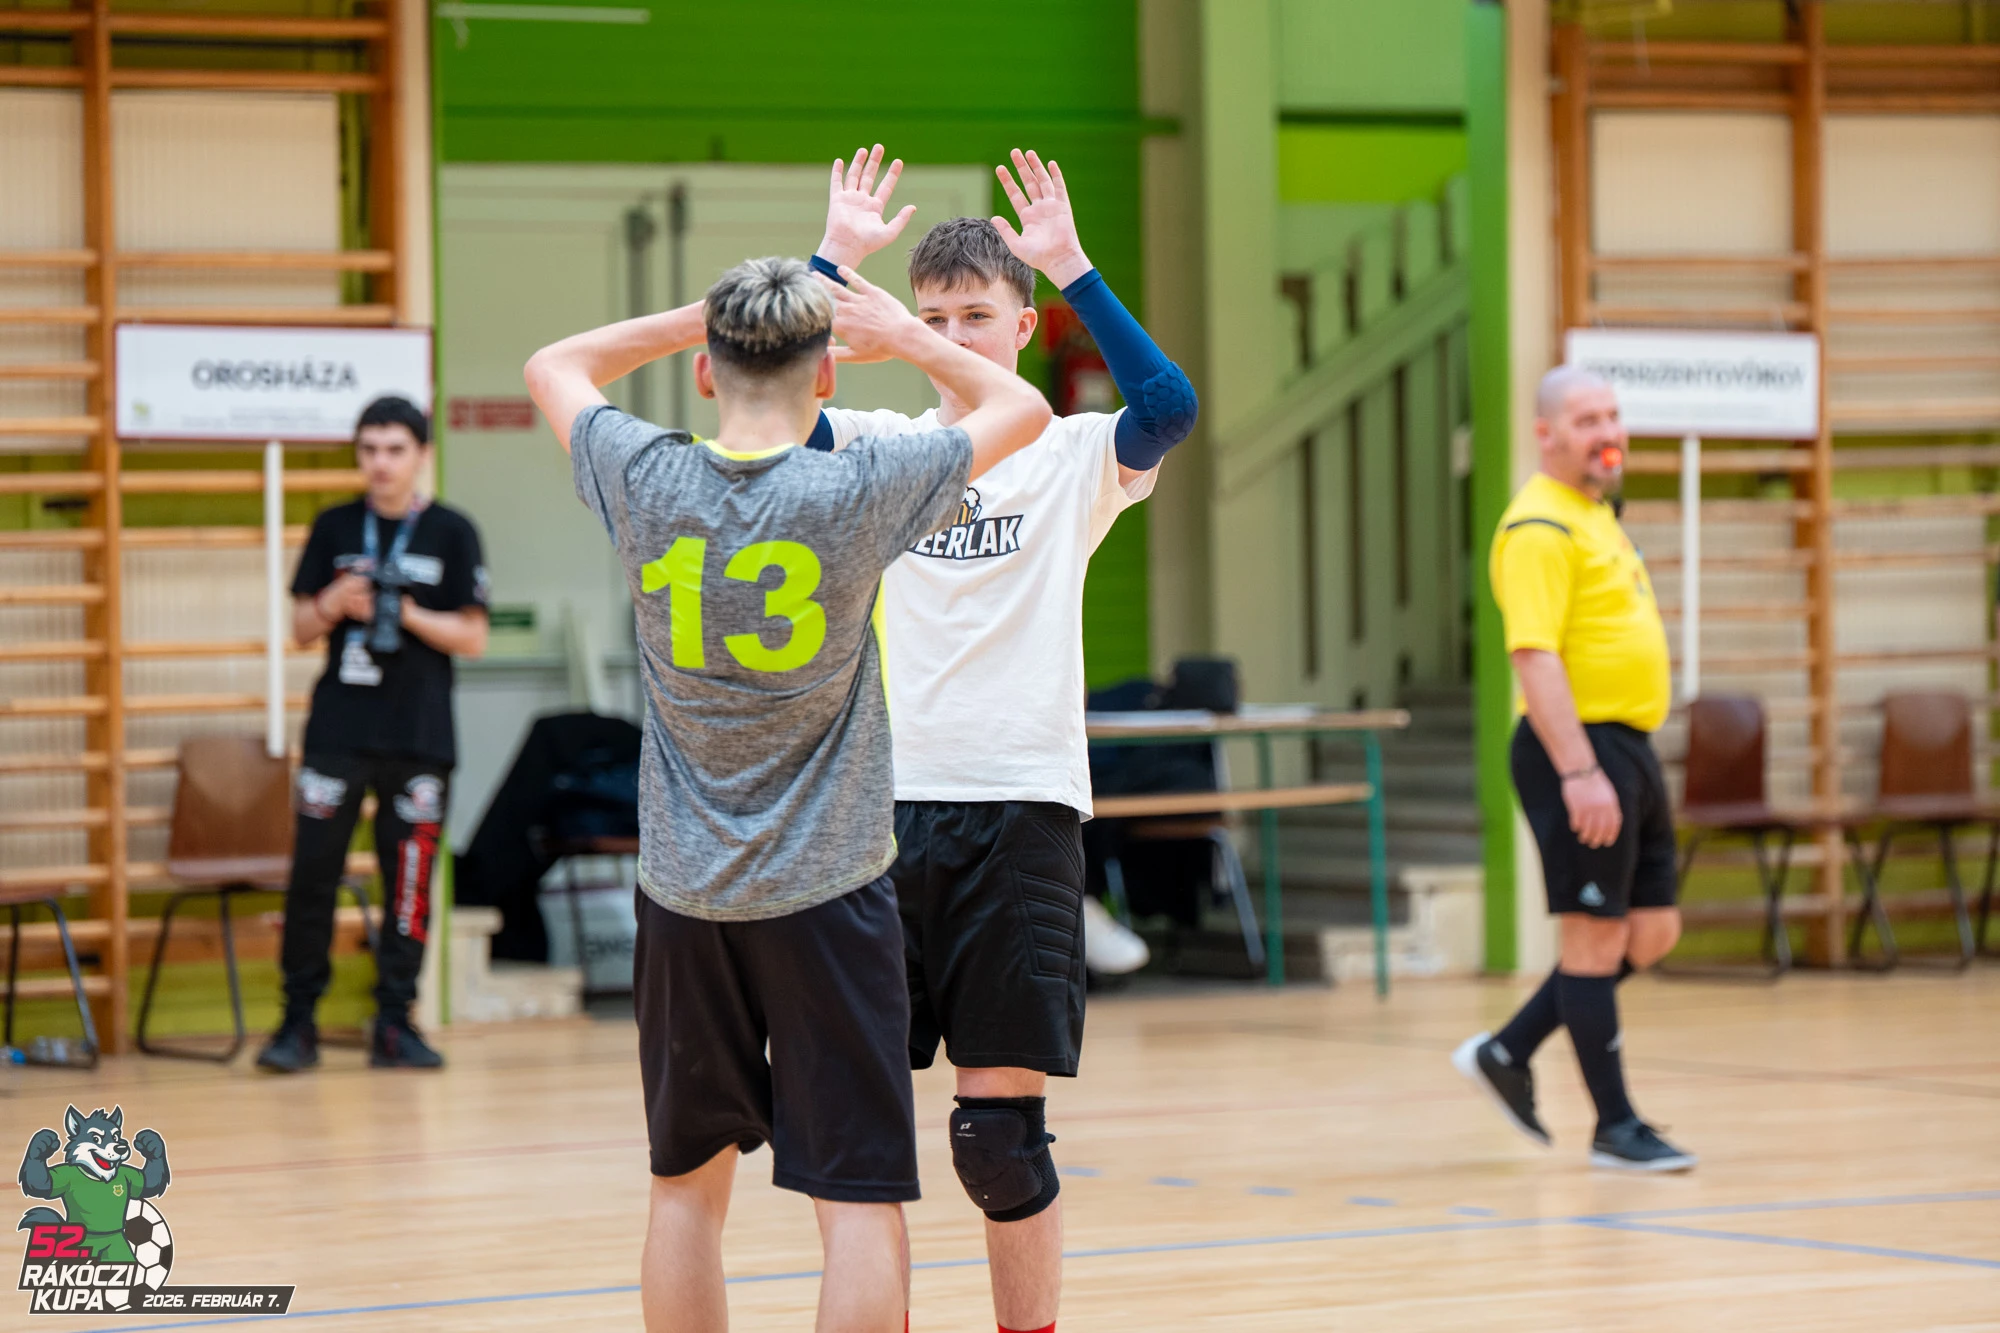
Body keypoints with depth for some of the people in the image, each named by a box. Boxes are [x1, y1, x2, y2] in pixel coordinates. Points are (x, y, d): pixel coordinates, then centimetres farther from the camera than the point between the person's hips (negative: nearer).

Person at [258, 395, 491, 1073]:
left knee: (408, 882, 0)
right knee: (312, 871, -4)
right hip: (338, 730, 1)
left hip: (419, 737, -1)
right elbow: (301, 628, 10)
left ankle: (394, 1024, 9)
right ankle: (298, 1023, 3)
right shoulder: (334, 528, 8)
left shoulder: (452, 533, 2)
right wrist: (335, 603, -11)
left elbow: (473, 638, 0)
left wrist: (409, 615, -16)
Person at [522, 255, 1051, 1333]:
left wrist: (705, 316, 13)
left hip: (683, 892, 4)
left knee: (689, 1184, 16)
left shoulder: (645, 482, -6)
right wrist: (910, 338, 15)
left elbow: (551, 367, 16)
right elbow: (1022, 410, 4)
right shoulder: (858, 493, -13)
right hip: (826, 889, -4)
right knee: (859, 1200, -3)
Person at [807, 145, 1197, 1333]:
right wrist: (834, 259, -12)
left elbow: (1168, 406, -15)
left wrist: (1071, 266, -18)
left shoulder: (1074, 456, 5)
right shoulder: (878, 448, 10)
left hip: (1021, 809, -2)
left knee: (1002, 1127, -4)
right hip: (883, 804, 2)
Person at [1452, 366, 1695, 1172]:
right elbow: (1534, 655, -22)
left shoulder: (1597, 515, 17)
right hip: (1578, 747, -10)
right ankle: (1615, 1128, 5)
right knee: (1596, 937, -3)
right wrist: (1579, 772, -28)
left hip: (1629, 747, 10)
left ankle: (1506, 1053, 22)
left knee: (1652, 933, 12)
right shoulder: (1541, 528, -14)